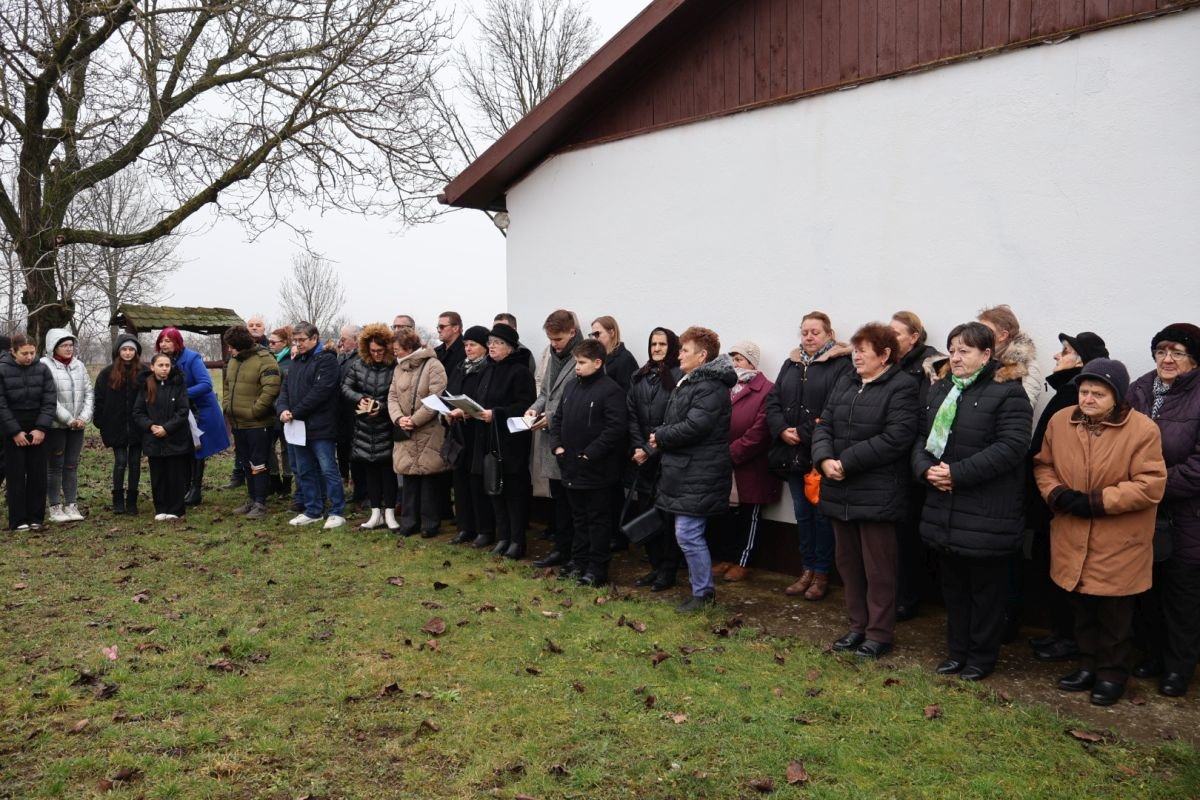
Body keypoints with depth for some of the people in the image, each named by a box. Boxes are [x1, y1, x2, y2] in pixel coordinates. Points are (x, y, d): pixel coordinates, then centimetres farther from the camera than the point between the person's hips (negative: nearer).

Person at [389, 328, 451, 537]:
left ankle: (429, 523, 11)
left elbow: (436, 399, -17)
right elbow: (392, 396, 8)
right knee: (408, 476, 10)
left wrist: (415, 420, -17)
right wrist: (398, 418, -11)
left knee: (429, 479, 1)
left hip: (429, 433, -6)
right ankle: (409, 521, 19)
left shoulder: (433, 365, -10)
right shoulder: (399, 368, 13)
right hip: (405, 433, 6)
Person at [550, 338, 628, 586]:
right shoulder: (571, 386, 10)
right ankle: (579, 562, 28)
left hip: (597, 470, -7)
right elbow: (557, 418, 16)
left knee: (598, 519, 3)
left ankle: (597, 569, 11)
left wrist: (590, 454, -20)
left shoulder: (611, 390, -13)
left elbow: (615, 428, -20)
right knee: (578, 517, 17)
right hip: (571, 467, 7)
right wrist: (557, 445, 2)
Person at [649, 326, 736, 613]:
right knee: (690, 533, 15)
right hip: (686, 471, 10)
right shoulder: (688, 383, 17)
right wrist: (662, 436, 0)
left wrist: (660, 436, -11)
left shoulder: (710, 387, -16)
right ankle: (701, 586, 26)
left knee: (688, 534, -7)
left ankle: (703, 592, 7)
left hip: (699, 475, -10)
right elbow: (675, 422, 21)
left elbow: (693, 427, -25)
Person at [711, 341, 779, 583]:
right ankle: (724, 558, 27)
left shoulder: (767, 390, -10)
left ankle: (742, 563, 18)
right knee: (724, 516, 14)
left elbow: (760, 431, -17)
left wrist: (732, 453, -18)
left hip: (750, 469, -6)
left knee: (748, 517, 8)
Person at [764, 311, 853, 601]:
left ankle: (821, 573, 17)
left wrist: (805, 434, -18)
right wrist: (782, 430, -9)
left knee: (821, 513, 4)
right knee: (802, 513, 13)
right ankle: (807, 570, 25)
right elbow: (773, 399, 8)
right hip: (792, 453, 6)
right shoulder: (791, 364, 14)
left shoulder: (841, 365, -7)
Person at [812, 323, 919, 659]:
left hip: (877, 495, -7)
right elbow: (824, 425, 8)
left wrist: (846, 462, -18)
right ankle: (858, 625, 30)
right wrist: (824, 459, -12)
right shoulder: (845, 383, 14)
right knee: (848, 562, 16)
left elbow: (894, 438, -20)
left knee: (878, 568, 4)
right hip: (841, 491, 7)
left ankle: (879, 633, 17)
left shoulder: (903, 388, -9)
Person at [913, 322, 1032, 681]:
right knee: (953, 585, 17)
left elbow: (1010, 447, -20)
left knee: (985, 588, 8)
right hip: (944, 510, 7)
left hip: (986, 515, -7)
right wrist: (925, 468, -9)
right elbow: (922, 436, 11)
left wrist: (957, 473, -22)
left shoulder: (1008, 392, -10)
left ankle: (982, 657, 23)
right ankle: (957, 650, 31)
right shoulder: (941, 389, 13)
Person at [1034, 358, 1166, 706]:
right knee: (1082, 610, 18)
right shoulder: (1059, 422, 0)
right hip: (1072, 539, 4)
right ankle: (1088, 665, 35)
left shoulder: (1143, 429, -13)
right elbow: (1043, 465, 8)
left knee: (1114, 615, 10)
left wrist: (1096, 502, -20)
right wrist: (1057, 494, -12)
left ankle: (1112, 673, 27)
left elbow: (1150, 485, -16)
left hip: (1119, 544, -4)